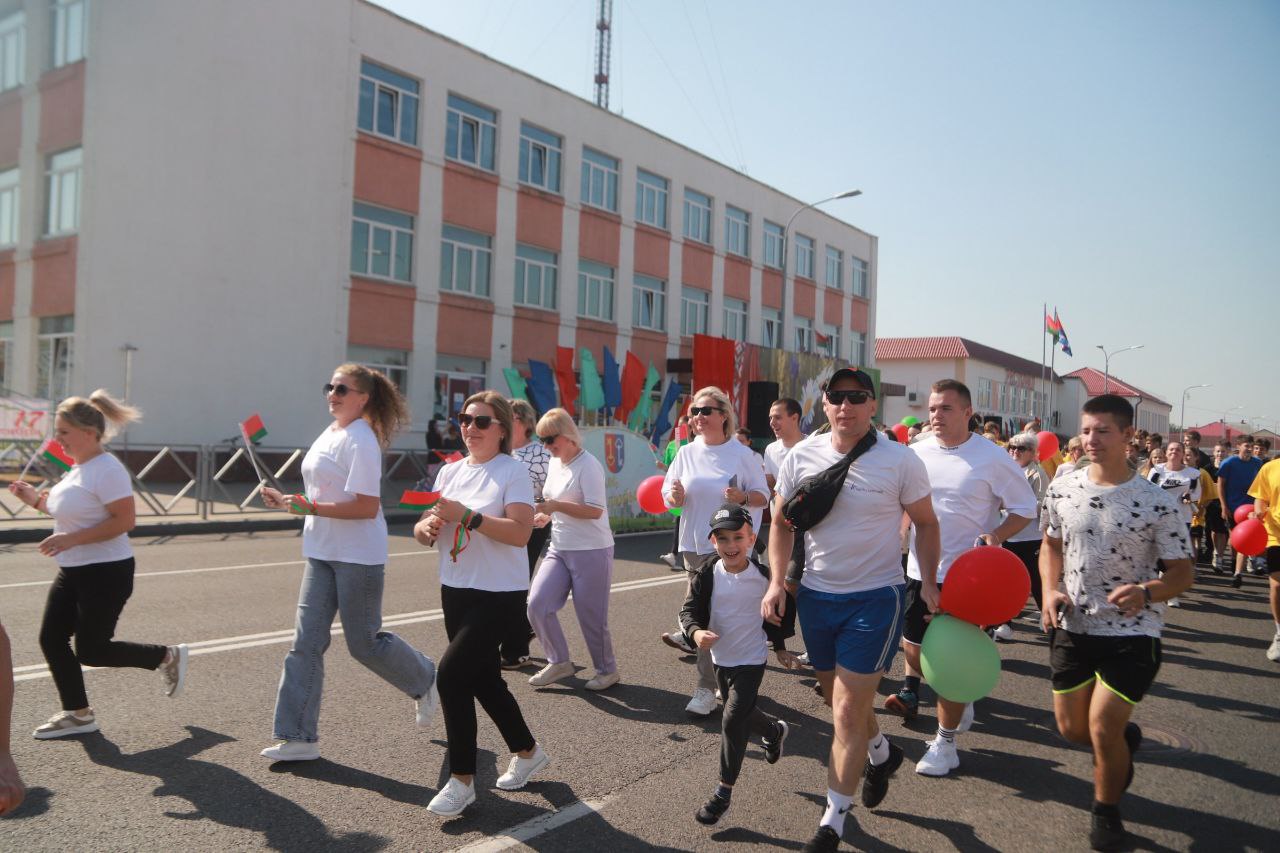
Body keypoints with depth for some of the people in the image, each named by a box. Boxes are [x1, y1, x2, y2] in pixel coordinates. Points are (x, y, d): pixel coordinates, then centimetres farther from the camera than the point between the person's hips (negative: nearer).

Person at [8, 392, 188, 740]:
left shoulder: (107, 470, -19)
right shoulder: (77, 468, 11)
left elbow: (123, 521, -25)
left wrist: (71, 539, -27)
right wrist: (36, 500, 8)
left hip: (105, 573, -9)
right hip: (72, 572, 9)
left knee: (91, 651, -3)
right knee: (51, 638, 7)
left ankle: (167, 656, 16)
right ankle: (77, 714, 19)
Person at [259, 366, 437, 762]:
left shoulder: (361, 441, -17)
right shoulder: (330, 433, 10)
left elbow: (367, 507, -23)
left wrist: (309, 508, -27)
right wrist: (288, 501, 7)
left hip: (358, 557, -8)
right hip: (322, 553, 8)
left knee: (364, 643, 5)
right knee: (306, 642, 4)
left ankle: (426, 681, 32)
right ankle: (298, 737, 11)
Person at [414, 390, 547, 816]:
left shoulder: (512, 472, -11)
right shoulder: (451, 471, 9)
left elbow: (520, 532, -23)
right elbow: (426, 528, 11)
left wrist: (467, 515, -27)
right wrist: (427, 527, -12)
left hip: (499, 593, -7)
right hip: (455, 589, 7)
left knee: (452, 673, -14)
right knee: (483, 678, 16)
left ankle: (462, 779, 2)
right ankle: (527, 751, 37)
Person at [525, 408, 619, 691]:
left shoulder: (588, 466, -14)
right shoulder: (555, 463, 10)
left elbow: (595, 510, -21)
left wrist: (555, 506, -25)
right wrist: (546, 517, 3)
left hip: (592, 551, -7)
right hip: (559, 550, 7)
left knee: (591, 616, 1)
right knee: (537, 604, -5)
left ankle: (607, 670, 22)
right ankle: (559, 662, 12)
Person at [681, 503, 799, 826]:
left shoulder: (763, 576, -14)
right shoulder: (706, 575, -12)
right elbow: (689, 609, -15)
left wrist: (780, 647, 11)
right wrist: (696, 632, -37)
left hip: (751, 659, -4)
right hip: (720, 657, 4)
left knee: (733, 721, -11)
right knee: (741, 715, 23)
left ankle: (724, 791, 3)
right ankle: (775, 730, 56)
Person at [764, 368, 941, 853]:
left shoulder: (900, 460, -12)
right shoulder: (801, 456, -5)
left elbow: (925, 523, 1)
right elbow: (782, 523, 5)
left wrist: (928, 583, -8)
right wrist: (777, 582, -4)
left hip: (875, 598, -4)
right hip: (815, 595, 4)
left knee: (848, 712, -4)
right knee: (839, 696, 21)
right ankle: (881, 752, 52)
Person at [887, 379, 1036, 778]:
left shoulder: (991, 458, -11)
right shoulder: (917, 453, 1)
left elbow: (1025, 508, -4)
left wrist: (995, 535, -21)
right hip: (919, 570, 5)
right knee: (913, 641, 13)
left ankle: (945, 742, 16)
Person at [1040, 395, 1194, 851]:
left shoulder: (1156, 503, -13)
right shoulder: (1062, 489, -3)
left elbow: (1182, 572, -8)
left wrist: (1146, 593, -28)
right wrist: (1050, 591, -5)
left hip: (1131, 633, -4)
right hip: (1072, 627, 4)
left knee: (1103, 730, -8)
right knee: (1072, 728, 11)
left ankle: (1106, 812, 22)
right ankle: (1124, 738, 47)